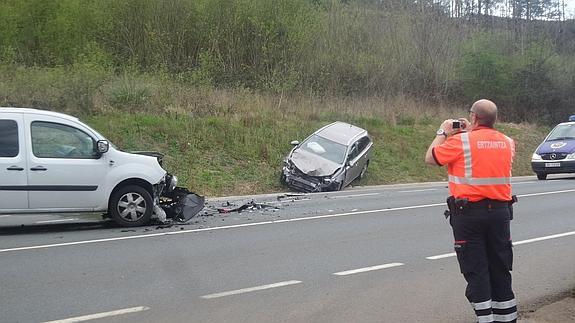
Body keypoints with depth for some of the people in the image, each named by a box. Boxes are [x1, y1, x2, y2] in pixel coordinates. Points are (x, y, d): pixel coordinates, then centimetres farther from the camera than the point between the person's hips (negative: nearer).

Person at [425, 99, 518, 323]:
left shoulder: (461, 141, -13)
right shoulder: (507, 142, 5)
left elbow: (430, 158, -3)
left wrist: (443, 133, 10)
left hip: (469, 213, -5)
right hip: (501, 211, 5)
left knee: (476, 270, 2)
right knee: (500, 268, 15)